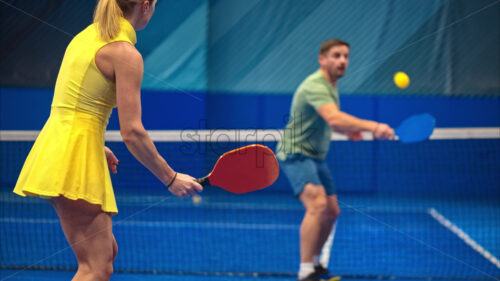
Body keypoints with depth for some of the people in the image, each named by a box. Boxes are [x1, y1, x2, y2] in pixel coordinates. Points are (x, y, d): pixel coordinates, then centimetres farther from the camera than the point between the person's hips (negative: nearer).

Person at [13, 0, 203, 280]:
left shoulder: (85, 36, 14)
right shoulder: (126, 54, -12)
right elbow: (132, 132, -16)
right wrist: (170, 178, -8)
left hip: (54, 150, 9)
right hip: (75, 160, -9)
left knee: (107, 253, 16)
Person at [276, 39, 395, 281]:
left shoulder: (330, 86, 10)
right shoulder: (316, 86, -23)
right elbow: (334, 118, -40)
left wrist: (349, 130, 6)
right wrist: (372, 127, -49)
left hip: (316, 157, 10)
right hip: (296, 154, -10)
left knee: (331, 212, 14)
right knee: (317, 204, -28)